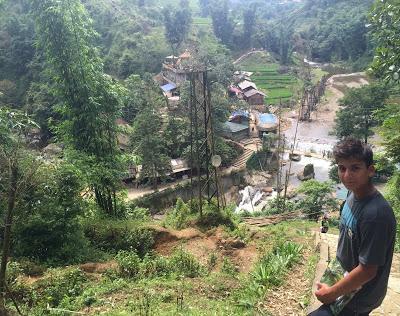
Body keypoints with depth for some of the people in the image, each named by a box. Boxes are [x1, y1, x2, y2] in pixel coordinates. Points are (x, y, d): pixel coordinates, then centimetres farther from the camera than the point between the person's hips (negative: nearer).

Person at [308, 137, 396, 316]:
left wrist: (331, 293, -17)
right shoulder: (353, 195, -6)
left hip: (359, 297, -8)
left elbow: (367, 270, -27)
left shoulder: (376, 214, -33)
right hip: (348, 284, 8)